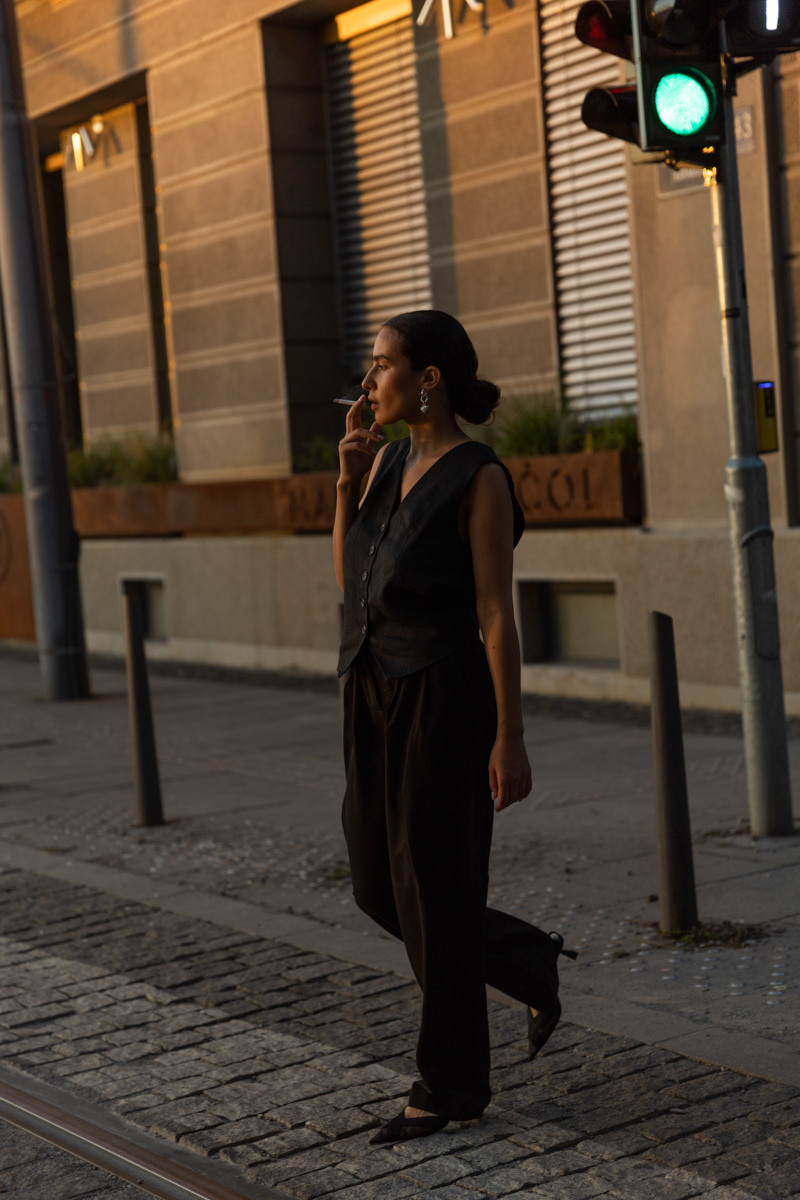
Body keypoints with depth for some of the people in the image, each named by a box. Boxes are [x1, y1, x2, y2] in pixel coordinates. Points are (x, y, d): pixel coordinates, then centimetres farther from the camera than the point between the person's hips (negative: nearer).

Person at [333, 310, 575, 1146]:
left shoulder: (480, 479, -12)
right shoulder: (391, 458, 11)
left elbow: (497, 615, -13)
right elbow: (350, 577, 12)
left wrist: (510, 741, -14)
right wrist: (349, 478, -1)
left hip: (445, 703, -8)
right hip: (378, 700, 8)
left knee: (434, 895, -1)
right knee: (380, 892, 13)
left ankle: (451, 1084, 14)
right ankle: (531, 965, 33)